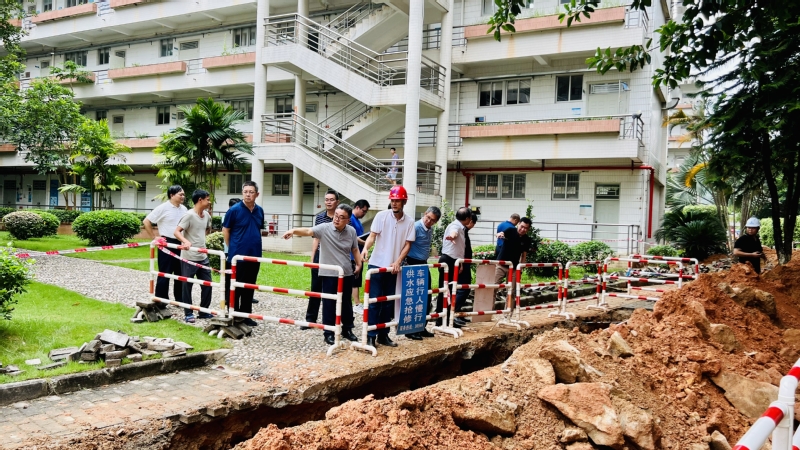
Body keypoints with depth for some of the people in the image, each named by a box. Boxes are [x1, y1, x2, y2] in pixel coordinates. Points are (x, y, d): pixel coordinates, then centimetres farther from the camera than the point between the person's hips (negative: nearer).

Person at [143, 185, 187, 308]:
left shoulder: (184, 209, 8)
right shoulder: (163, 208, -9)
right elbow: (146, 221, -7)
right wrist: (154, 238, -7)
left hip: (180, 244, 6)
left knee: (181, 273, 11)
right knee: (164, 273, -1)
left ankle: (180, 299, 21)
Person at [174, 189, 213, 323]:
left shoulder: (207, 215, 7)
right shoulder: (189, 215, -14)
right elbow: (177, 231, -21)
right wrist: (185, 241, -36)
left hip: (203, 256, 7)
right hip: (189, 257, -7)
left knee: (207, 284, 9)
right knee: (187, 285, 4)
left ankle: (204, 311, 21)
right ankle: (188, 313, 15)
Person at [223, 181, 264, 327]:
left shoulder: (259, 211, 6)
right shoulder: (234, 210, -9)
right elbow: (225, 230, -2)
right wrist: (232, 248, 2)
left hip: (254, 256, 5)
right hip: (237, 256, -5)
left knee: (249, 287, 13)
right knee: (234, 287, 3)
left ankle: (246, 316, 23)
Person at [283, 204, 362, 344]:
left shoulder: (351, 231, 1)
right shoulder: (324, 228, -11)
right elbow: (308, 231, -26)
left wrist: (359, 264, 7)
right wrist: (294, 230, -43)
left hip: (346, 273, 3)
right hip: (328, 274, -3)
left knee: (347, 303, 15)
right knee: (329, 304, 3)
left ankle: (347, 329, 31)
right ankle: (328, 333, 14)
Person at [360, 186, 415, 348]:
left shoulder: (409, 222, 1)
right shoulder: (381, 216, -4)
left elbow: (407, 245, 2)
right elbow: (372, 236, -7)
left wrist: (397, 262, -11)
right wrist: (366, 248, -28)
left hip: (394, 268, 3)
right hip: (377, 265, -3)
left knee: (389, 303, 9)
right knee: (374, 301, -2)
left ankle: (383, 335, 19)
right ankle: (371, 336, 3)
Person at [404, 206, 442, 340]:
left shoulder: (430, 230, 9)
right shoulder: (415, 227, -17)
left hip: (424, 264, 8)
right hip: (413, 264, -8)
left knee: (426, 297, 11)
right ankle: (410, 330, 6)